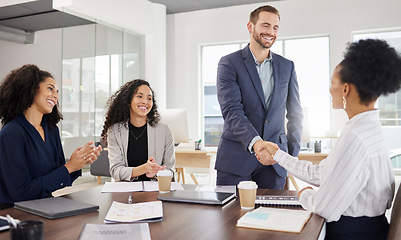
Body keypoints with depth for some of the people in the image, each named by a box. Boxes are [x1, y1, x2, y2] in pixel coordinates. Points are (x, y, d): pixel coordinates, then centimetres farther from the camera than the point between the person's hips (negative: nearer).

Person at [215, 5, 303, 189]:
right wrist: (255, 142, -29)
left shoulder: (287, 66, 11)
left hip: (274, 162, 3)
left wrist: (292, 155, 8)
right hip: (235, 159, -2)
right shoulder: (229, 63, -1)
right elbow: (231, 110, -14)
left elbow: (295, 113, 15)